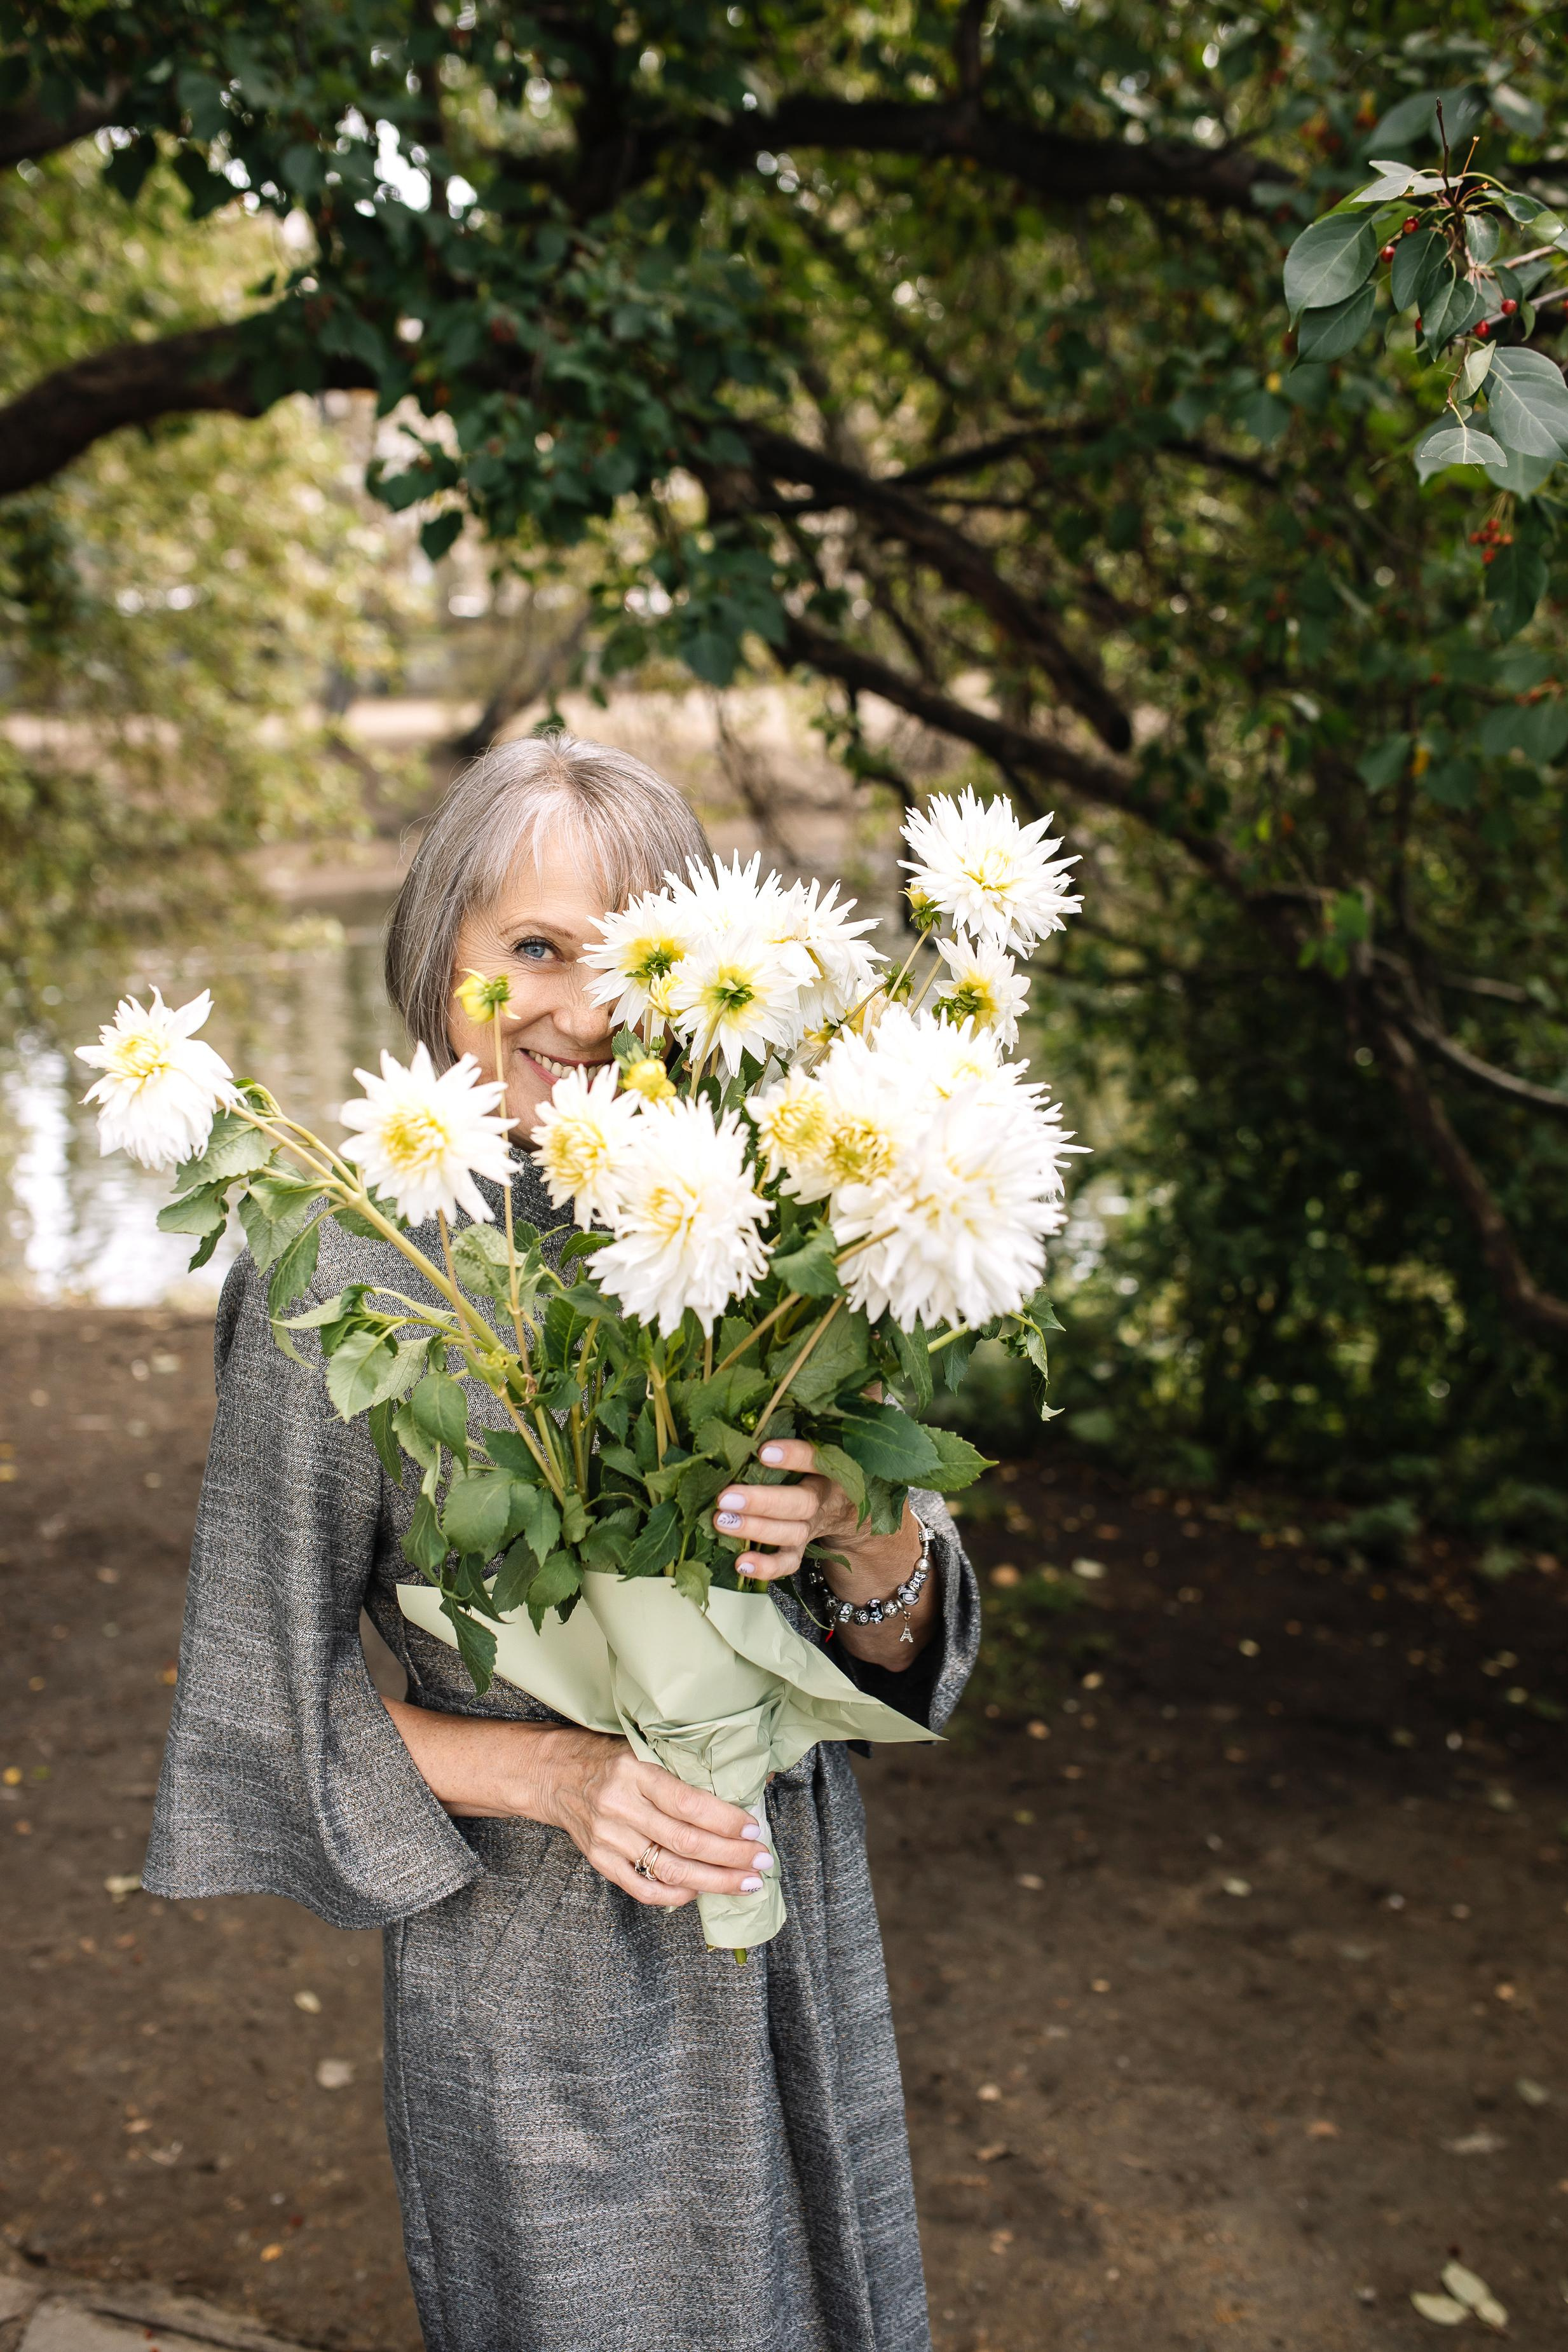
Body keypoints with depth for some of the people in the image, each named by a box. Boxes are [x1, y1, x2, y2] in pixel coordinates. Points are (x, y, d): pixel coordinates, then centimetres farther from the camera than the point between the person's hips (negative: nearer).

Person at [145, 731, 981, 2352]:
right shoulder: (336, 1284, -15)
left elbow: (903, 1644, -2)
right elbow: (273, 1702, -8)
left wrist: (862, 1534, -24)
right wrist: (552, 1770, -20)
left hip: (789, 1936, 4)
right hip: (535, 1982, -4)